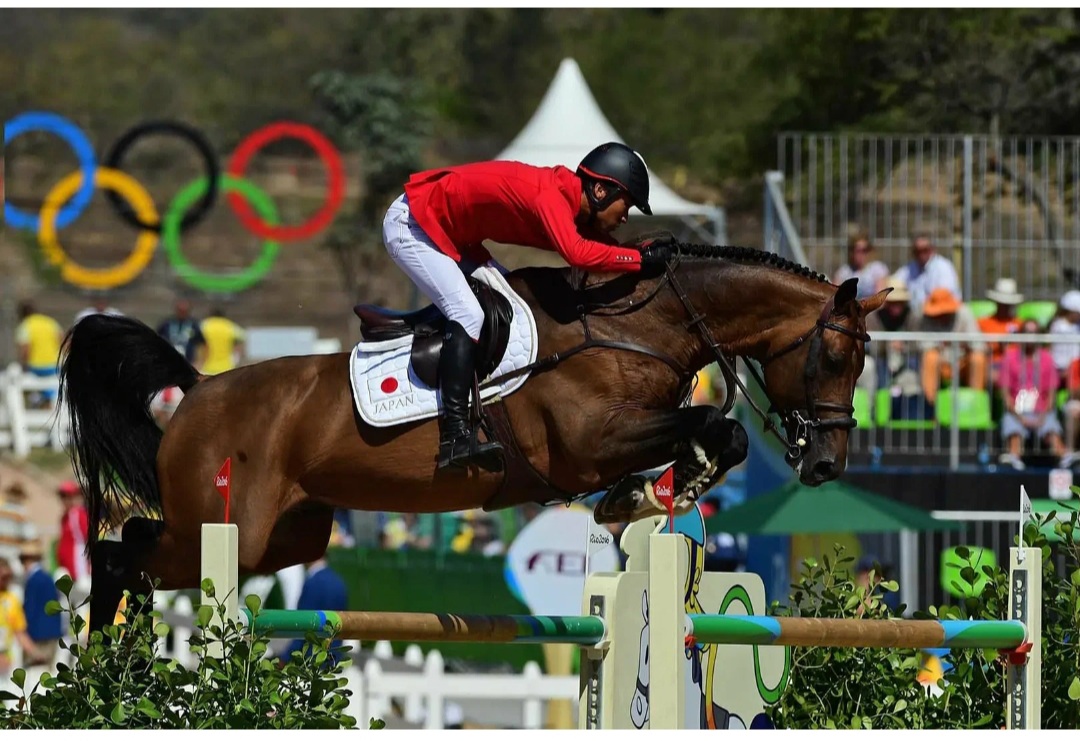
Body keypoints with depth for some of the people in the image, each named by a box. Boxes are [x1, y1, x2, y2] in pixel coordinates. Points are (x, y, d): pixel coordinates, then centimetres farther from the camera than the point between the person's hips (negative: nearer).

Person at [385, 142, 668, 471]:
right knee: (468, 315, -22)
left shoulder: (571, 204, 3)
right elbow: (576, 253, -42)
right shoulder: (550, 195, -27)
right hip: (409, 225, -11)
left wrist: (649, 249, -4)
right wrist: (641, 258, -35)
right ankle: (455, 437, -28)